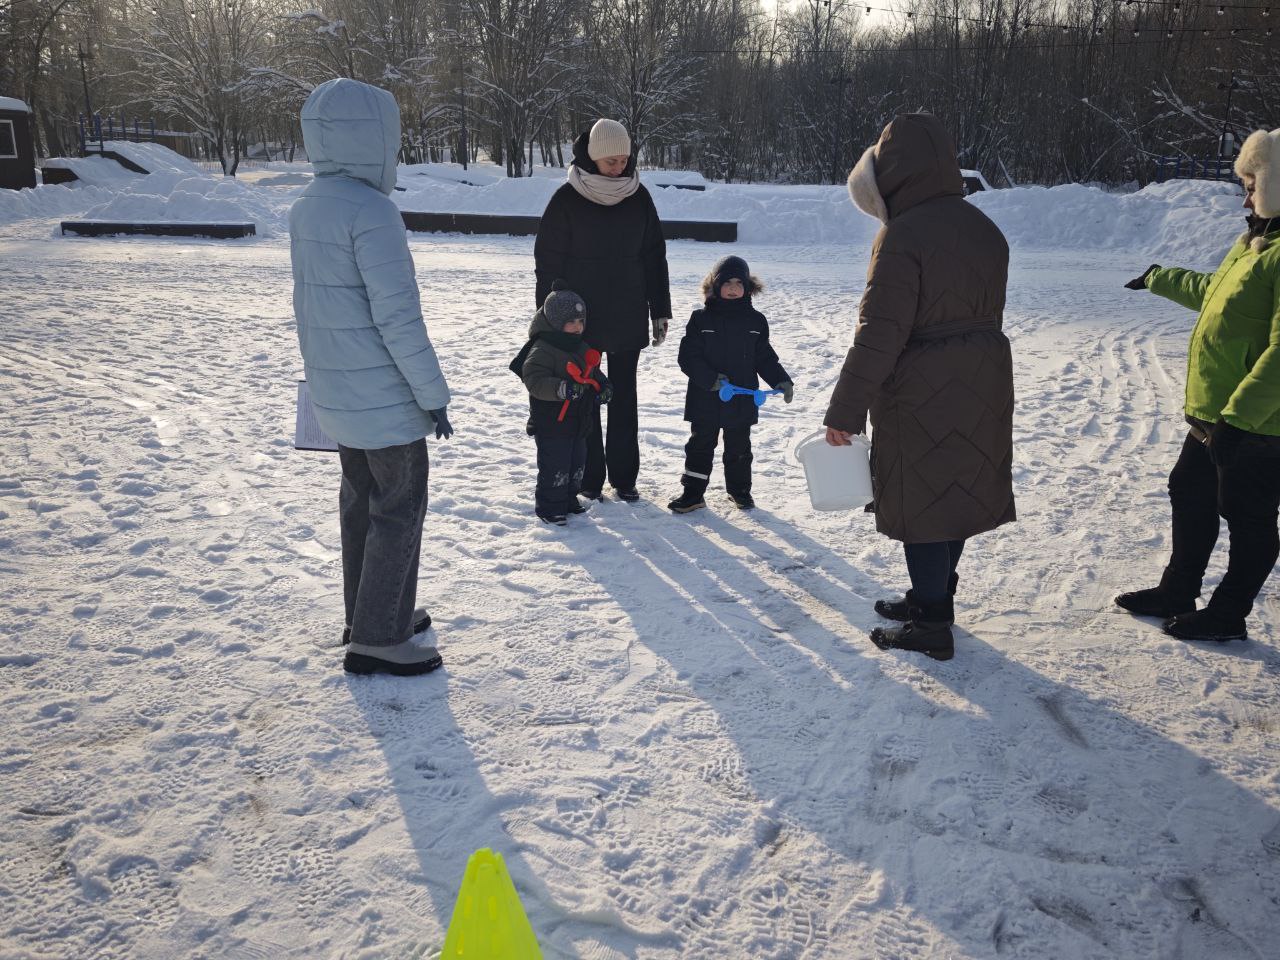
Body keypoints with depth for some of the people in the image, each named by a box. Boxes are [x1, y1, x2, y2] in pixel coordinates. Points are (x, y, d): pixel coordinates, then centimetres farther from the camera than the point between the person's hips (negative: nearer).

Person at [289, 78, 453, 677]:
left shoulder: (305, 209, 8)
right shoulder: (371, 211, -21)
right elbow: (398, 316, -22)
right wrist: (434, 394, -15)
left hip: (336, 395, 9)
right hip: (386, 398, -9)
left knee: (362, 501, 18)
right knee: (400, 511, 2)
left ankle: (368, 616, 31)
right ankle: (376, 641, 10)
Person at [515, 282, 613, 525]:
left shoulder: (582, 348, 10)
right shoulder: (542, 349, -17)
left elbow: (594, 373, 22)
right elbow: (534, 380, -28)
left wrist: (603, 386, 1)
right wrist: (562, 389, -40)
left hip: (578, 422, 8)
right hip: (551, 423, -8)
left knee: (576, 463, 17)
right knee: (555, 466, -4)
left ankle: (569, 499, 34)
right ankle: (549, 507, 10)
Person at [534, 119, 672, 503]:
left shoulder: (639, 197, 2)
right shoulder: (568, 199, -7)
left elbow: (654, 256, 8)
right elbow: (548, 260, -5)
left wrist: (660, 310, 5)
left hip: (629, 319, 3)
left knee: (624, 398, 10)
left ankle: (624, 475, 20)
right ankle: (590, 478, 16)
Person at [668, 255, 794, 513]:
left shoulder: (755, 320, 4)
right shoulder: (701, 319, -4)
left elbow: (765, 358, 8)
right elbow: (688, 357, -9)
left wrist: (781, 381, -5)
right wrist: (711, 379, -21)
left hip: (742, 401, 2)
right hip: (705, 401, -2)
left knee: (739, 447, 14)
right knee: (700, 445, 7)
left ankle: (739, 489, 31)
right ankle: (693, 493, 16)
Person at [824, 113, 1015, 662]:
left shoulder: (903, 234, -18)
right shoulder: (984, 228, 9)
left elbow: (880, 333, -21)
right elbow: (987, 311, 16)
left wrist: (845, 410, -17)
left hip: (923, 393, -8)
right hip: (983, 387, 8)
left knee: (922, 500, 2)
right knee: (957, 493, 18)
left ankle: (931, 626, 12)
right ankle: (933, 597, 34)